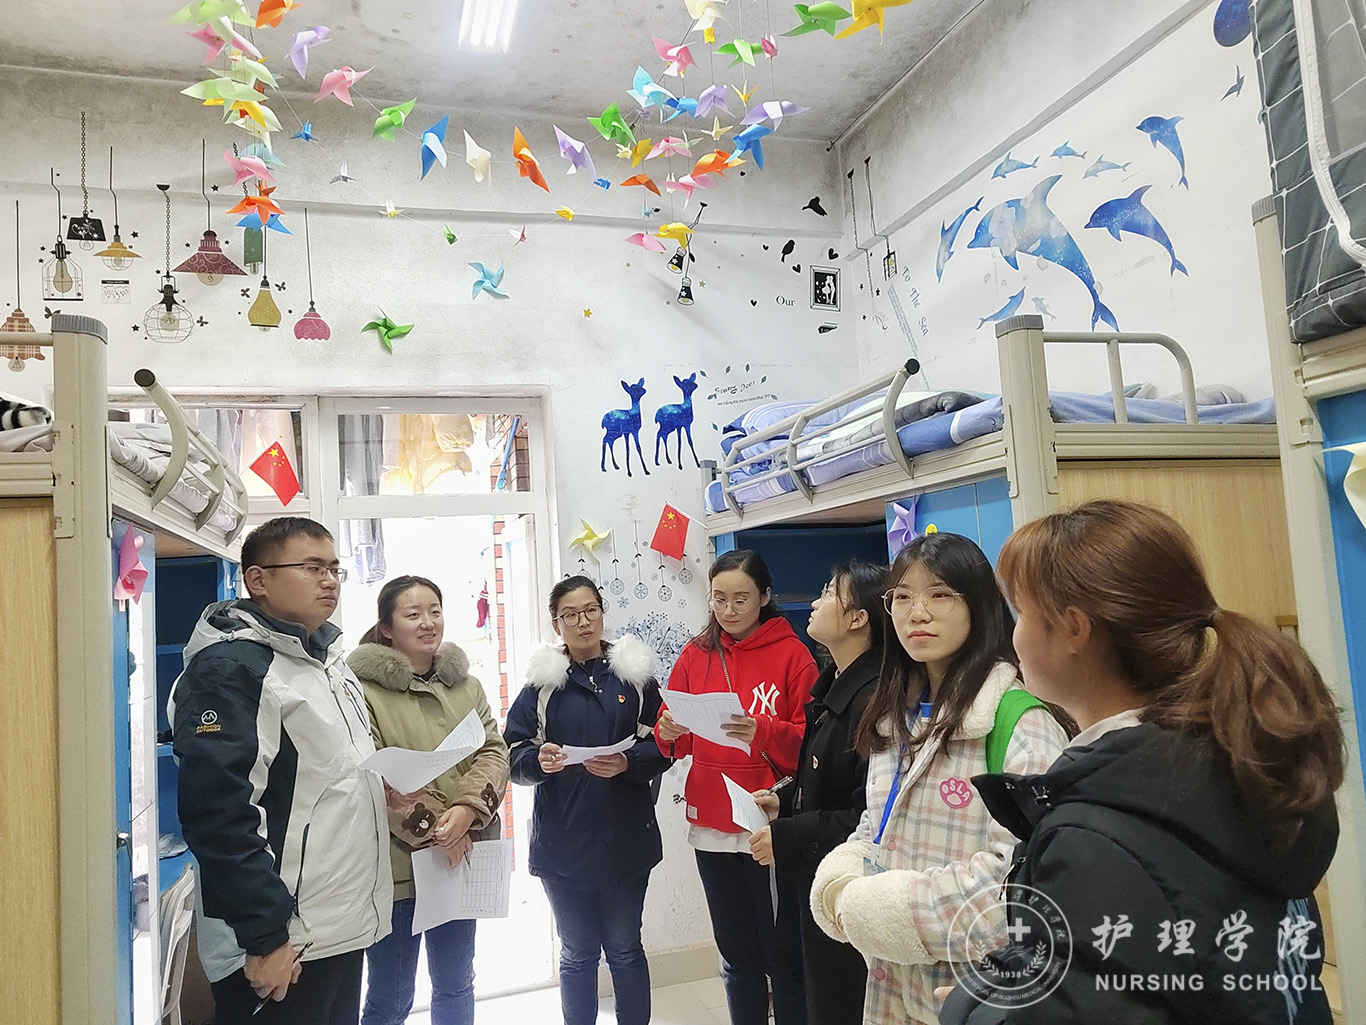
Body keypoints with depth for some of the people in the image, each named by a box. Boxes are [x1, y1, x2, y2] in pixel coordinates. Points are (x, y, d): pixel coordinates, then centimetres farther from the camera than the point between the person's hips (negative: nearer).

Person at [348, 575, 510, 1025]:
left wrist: (465, 811, -17)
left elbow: (494, 753, 0)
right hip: (397, 865, -5)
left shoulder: (467, 685, 8)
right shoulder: (364, 688, -11)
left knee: (456, 986, 20)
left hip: (461, 861, 5)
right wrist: (430, 827, -19)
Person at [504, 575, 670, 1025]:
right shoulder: (541, 680, 1)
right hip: (563, 840, 1)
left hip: (625, 836, 0)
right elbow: (515, 755, -3)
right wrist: (539, 760, -23)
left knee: (624, 949, 12)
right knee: (577, 953, 14)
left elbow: (662, 746, -2)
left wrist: (627, 763, -19)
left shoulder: (635, 672, 0)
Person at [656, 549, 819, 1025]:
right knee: (736, 954, 16)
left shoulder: (791, 654, -4)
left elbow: (808, 740, -9)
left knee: (783, 955, 5)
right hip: (711, 824, 4)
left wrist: (762, 732, -25)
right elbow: (676, 742, 8)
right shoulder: (696, 654, 7)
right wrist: (669, 733, -13)